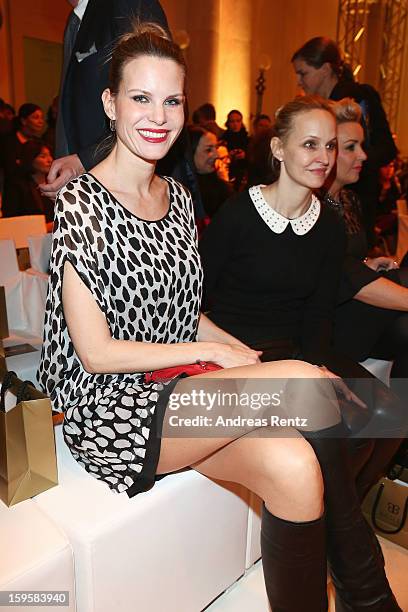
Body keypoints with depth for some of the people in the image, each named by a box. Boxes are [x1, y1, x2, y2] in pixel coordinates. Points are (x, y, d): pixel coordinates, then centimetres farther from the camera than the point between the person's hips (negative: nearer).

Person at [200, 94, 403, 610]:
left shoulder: (330, 228, 9)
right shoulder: (237, 214, -7)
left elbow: (318, 315, 6)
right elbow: (195, 299, -4)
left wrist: (314, 368, -11)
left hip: (296, 351, 5)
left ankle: (328, 509, 5)